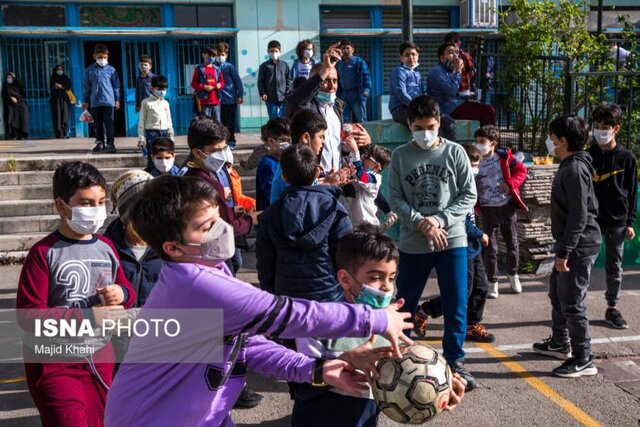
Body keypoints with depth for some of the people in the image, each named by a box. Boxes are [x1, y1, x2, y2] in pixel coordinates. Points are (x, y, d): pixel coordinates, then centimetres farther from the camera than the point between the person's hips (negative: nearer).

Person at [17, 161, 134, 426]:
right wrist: (88, 316, -24)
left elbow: (128, 291, 14)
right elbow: (29, 314, -19)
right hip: (54, 363, -6)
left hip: (100, 359, 6)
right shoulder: (44, 253, -14)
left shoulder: (107, 247, 3)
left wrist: (122, 294, -11)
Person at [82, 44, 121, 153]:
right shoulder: (89, 70, 6)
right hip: (95, 102, 2)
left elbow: (116, 86, 6)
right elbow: (86, 86, 10)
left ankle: (110, 144, -4)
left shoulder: (111, 70, 3)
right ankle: (100, 143, 18)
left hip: (108, 101, -2)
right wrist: (85, 100, 8)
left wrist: (117, 100, 2)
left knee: (109, 123, -4)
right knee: (98, 124, 10)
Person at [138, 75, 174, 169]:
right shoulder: (146, 102, 0)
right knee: (152, 157, -5)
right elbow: (142, 121, 0)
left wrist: (171, 135, 12)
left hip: (164, 132, 4)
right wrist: (141, 137, -5)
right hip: (152, 132, -4)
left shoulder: (165, 103, 13)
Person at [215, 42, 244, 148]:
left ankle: (231, 141, 11)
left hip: (230, 99, -3)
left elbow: (238, 81, -4)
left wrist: (240, 95, -7)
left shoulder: (229, 67, -3)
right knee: (222, 121, 8)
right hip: (219, 99, 3)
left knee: (230, 121, 2)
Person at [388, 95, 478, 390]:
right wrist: (421, 223, -16)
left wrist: (440, 219, -13)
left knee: (456, 306, 4)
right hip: (412, 244, 1)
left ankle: (455, 362, 20)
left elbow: (469, 194, -1)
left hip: (452, 241, 0)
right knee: (404, 305, 11)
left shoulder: (454, 152, 1)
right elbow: (395, 198, -2)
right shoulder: (400, 156, 2)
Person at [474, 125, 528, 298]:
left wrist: (511, 184, -16)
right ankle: (492, 282, 17)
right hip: (488, 210, -1)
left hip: (507, 206, 1)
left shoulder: (504, 156, -5)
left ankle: (513, 274, 37)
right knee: (490, 248, 3)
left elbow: (521, 170, 0)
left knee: (512, 243, 15)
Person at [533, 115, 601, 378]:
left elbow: (579, 216, -23)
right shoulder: (568, 166, 13)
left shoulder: (575, 169, -19)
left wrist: (564, 252, -24)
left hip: (579, 246, -10)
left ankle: (583, 360, 5)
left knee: (572, 303, -4)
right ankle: (560, 343, 36)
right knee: (557, 295, 21)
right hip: (569, 245, 10)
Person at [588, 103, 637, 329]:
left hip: (617, 221, 0)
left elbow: (632, 192, 3)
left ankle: (612, 308, 21)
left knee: (614, 266, 9)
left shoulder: (627, 158, -1)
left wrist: (630, 222, 1)